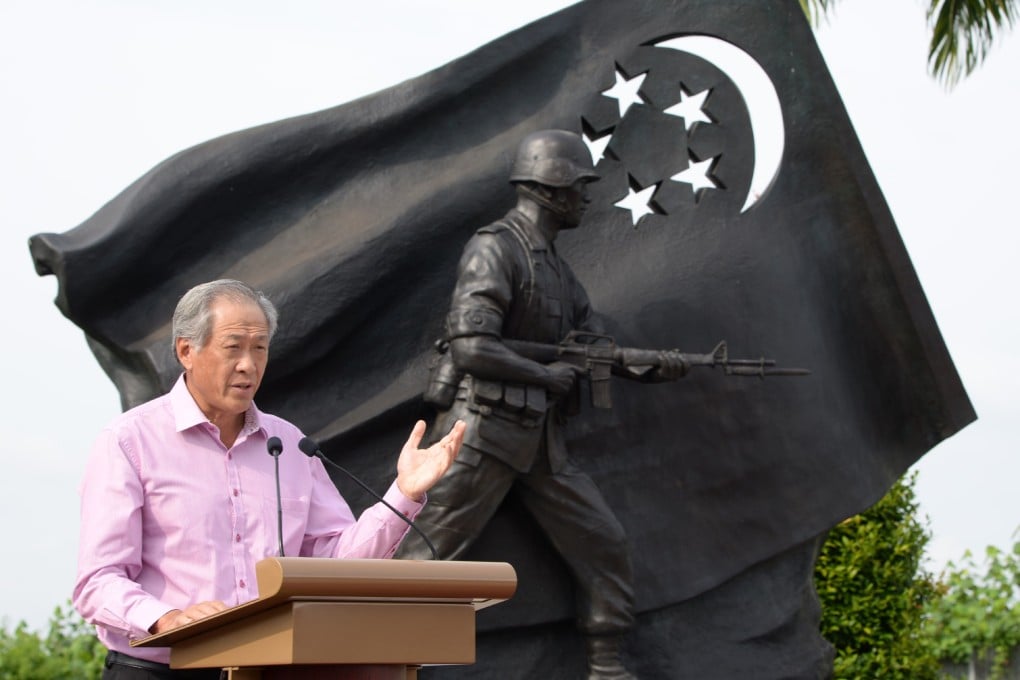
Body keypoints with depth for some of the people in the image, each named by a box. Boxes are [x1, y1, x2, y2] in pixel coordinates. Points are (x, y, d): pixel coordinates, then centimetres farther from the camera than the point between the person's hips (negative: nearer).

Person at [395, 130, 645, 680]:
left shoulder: (557, 267, 17)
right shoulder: (495, 249, -12)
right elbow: (470, 346, -23)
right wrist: (548, 377, -13)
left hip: (539, 439, 9)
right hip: (483, 432, -9)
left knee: (603, 544, 9)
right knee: (427, 553, -5)